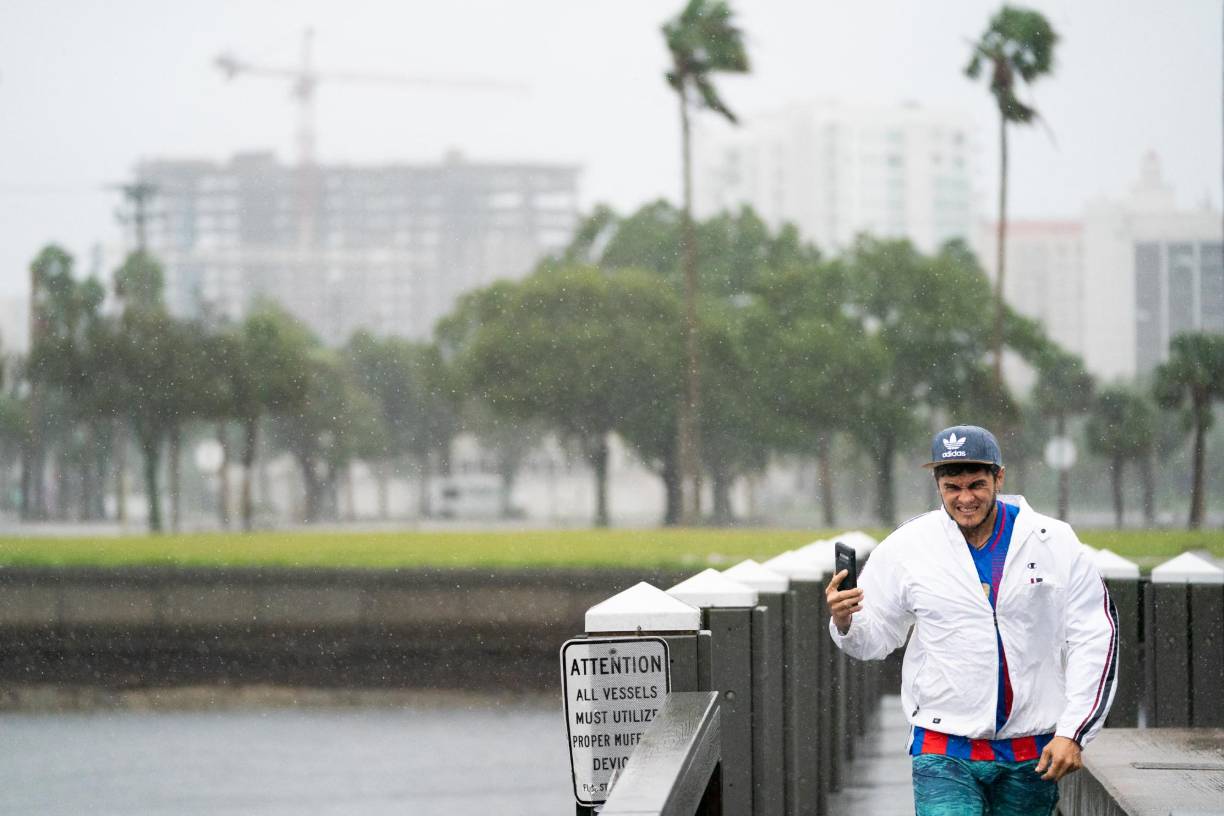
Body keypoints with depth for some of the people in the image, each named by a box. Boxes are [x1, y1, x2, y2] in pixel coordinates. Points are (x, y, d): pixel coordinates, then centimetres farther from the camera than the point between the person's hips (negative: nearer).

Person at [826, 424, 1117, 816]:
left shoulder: (1056, 544, -1)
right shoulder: (907, 546, 0)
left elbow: (1096, 638, 2)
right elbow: (876, 637, 9)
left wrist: (1072, 733, -3)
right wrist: (845, 621, -15)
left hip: (1032, 754, 1)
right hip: (944, 751, -1)